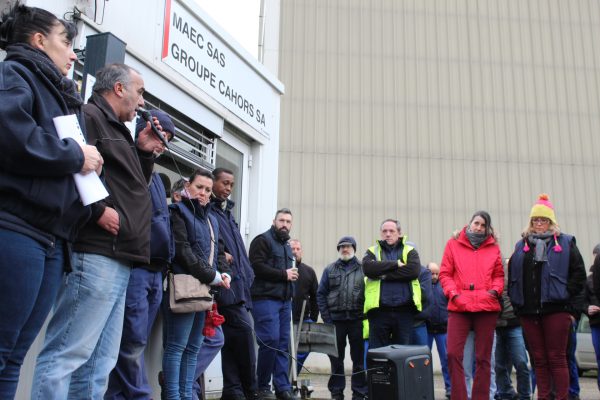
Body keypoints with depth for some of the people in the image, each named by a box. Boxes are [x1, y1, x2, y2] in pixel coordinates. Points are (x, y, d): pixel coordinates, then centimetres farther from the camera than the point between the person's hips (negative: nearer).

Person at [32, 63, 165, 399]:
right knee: (67, 355, -9)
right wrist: (98, 210, -18)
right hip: (97, 256, -10)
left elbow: (132, 187, 29)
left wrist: (145, 152, 18)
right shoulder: (88, 116, -4)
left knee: (98, 364, 10)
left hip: (118, 260, 10)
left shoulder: (118, 130, 27)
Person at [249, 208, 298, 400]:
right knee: (270, 341, -12)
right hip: (265, 299, -8)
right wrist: (284, 274, -11)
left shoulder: (287, 246, 23)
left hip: (284, 300, 8)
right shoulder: (262, 240, -3)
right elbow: (257, 266, -16)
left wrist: (292, 275, 10)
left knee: (283, 344, 6)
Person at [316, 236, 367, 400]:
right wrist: (326, 317, -1)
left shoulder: (363, 269, 7)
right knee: (336, 357, 7)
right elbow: (321, 294, 8)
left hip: (357, 319, -1)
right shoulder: (330, 269, 11)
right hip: (336, 319, 1)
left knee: (359, 357, 2)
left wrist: (366, 315, -6)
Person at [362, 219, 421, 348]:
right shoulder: (372, 251, 13)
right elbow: (368, 267, -9)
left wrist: (385, 275, -10)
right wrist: (396, 264, -10)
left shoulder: (409, 251, 12)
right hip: (379, 310, 0)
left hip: (404, 310, 0)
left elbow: (414, 270, -9)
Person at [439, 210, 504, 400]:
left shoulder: (493, 247, 11)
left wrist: (495, 290, -4)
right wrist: (453, 293, -9)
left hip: (487, 306, 2)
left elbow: (499, 275, 15)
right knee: (453, 354, -9)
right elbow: (445, 273, 5)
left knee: (483, 357, 7)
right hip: (459, 307, -1)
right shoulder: (453, 244, 7)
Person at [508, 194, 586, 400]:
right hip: (528, 311, 3)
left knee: (556, 358, -2)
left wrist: (565, 294, -6)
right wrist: (516, 300, 5)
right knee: (539, 359, 8)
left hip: (555, 309, -3)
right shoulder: (521, 245, 15)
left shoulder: (565, 243, 6)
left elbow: (579, 273, 2)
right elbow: (512, 275, 15)